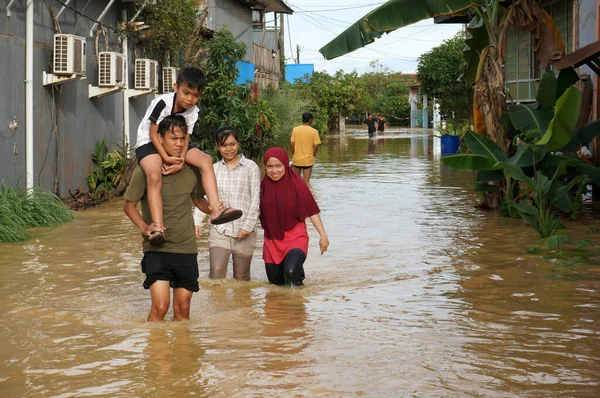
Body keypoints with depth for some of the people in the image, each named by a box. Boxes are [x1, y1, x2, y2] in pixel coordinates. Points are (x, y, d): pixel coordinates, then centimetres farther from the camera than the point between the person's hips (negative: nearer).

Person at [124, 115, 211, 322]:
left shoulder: (192, 170, 2)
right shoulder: (146, 170, -9)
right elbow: (129, 205, 0)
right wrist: (144, 227, -17)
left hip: (186, 248, 4)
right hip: (157, 249, -4)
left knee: (183, 309, 9)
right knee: (160, 306, -17)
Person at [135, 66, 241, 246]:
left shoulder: (193, 111, -5)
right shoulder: (162, 102, -23)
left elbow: (185, 138, -8)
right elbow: (153, 133, -20)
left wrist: (180, 161, -26)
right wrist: (166, 158, -28)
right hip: (148, 143, -6)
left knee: (206, 159, -15)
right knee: (154, 175, -35)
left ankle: (216, 209, -24)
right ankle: (158, 228, -42)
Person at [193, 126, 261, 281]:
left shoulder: (250, 167, 0)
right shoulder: (213, 169, 9)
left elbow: (255, 199, -3)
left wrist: (248, 225, -10)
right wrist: (197, 221, -7)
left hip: (243, 232, -2)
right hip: (219, 229, 2)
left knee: (241, 278, 7)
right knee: (216, 275, -10)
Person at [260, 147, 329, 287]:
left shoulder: (297, 183, -12)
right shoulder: (264, 185, -1)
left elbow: (312, 211, -10)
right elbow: (260, 213, 11)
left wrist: (323, 235, -13)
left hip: (295, 237, -5)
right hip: (272, 240, 5)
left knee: (291, 272, -28)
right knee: (275, 279, 14)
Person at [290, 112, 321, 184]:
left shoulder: (295, 129, -3)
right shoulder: (314, 131, -7)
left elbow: (291, 144, -4)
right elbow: (316, 146, -8)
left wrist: (293, 155, 10)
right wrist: (312, 156, 7)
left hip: (297, 159, 2)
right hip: (308, 160, -2)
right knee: (306, 181, 3)